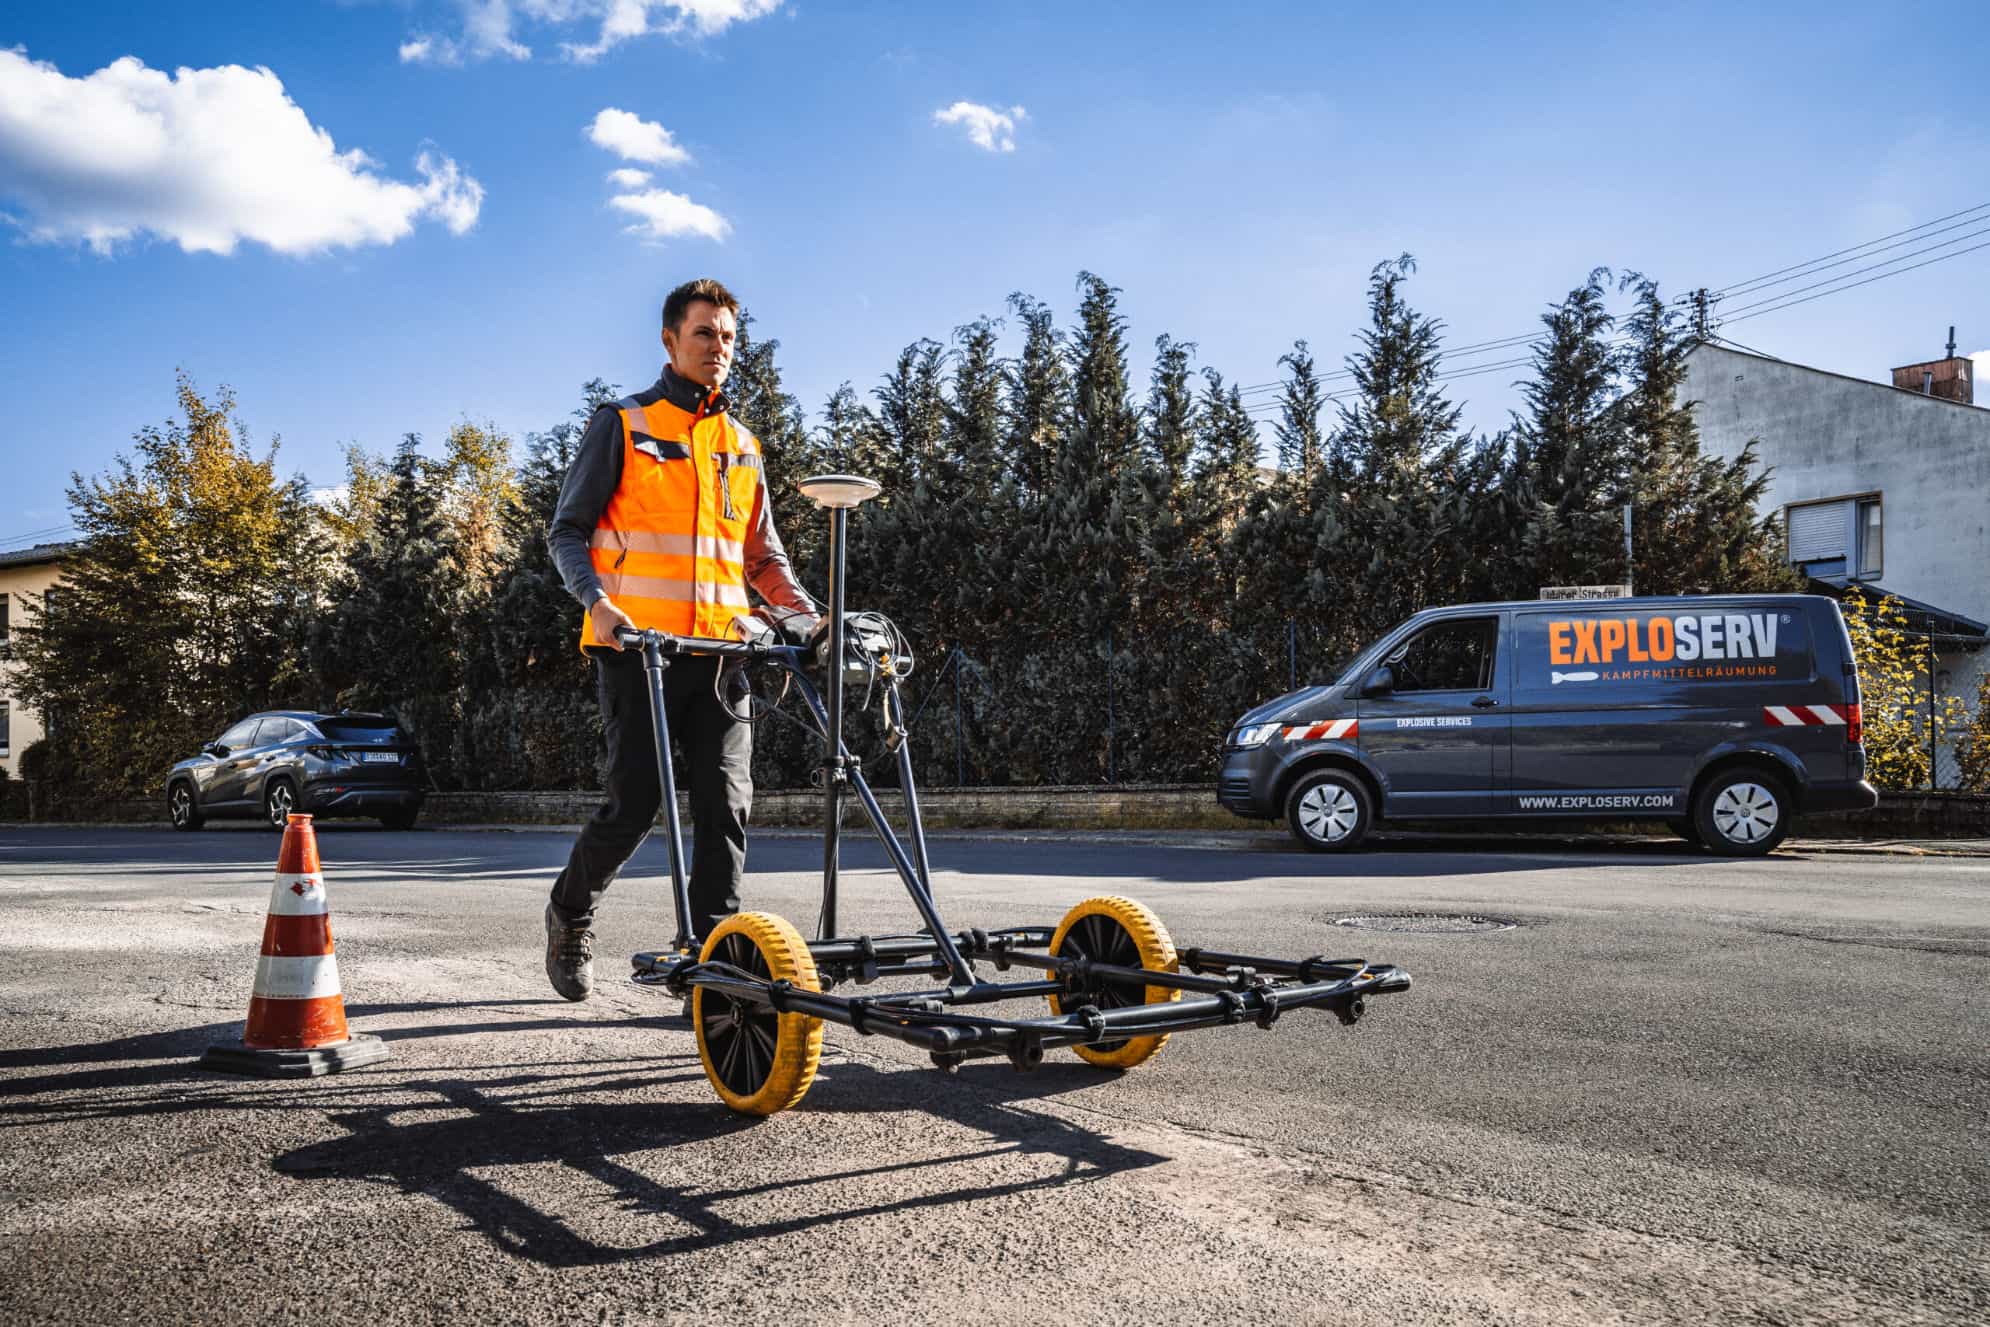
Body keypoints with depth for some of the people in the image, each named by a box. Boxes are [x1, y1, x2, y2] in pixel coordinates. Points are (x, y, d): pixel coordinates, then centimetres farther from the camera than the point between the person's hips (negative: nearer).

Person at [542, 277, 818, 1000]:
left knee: (727, 801, -7)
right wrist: (599, 602, -16)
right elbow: (566, 531, 3)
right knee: (636, 803, -6)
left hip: (720, 651, 4)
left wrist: (807, 616, 5)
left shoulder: (742, 445, 20)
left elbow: (764, 555, 23)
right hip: (637, 646, -4)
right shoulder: (622, 425, 6)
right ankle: (570, 914, 22)